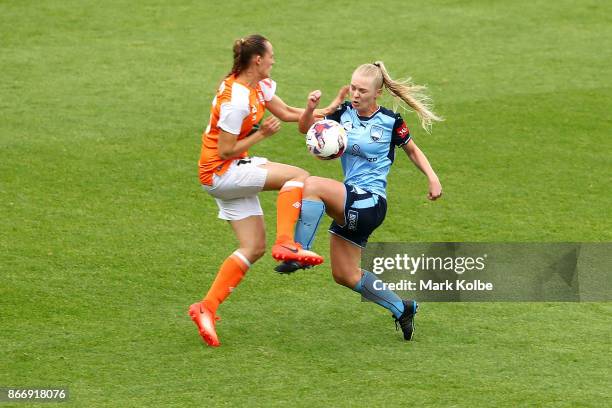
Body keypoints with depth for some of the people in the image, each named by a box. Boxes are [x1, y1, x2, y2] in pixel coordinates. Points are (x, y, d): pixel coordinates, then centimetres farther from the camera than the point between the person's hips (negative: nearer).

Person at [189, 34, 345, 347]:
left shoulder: (260, 86, 5)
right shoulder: (236, 99, -24)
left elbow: (286, 113, 15)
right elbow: (225, 151, -22)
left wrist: (327, 111, 5)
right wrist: (262, 134, -17)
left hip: (233, 171, 10)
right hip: (220, 173, -10)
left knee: (253, 247, 6)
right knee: (298, 176, -18)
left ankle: (207, 308, 5)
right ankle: (286, 242, -20)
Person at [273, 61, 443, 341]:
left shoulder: (390, 121, -5)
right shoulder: (345, 113, 6)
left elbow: (412, 150, 11)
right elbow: (306, 128, 4)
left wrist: (432, 177, -2)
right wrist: (311, 108, -16)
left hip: (370, 203, -7)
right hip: (350, 205, 7)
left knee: (312, 185, -29)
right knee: (345, 276, 12)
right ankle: (402, 309, 27)